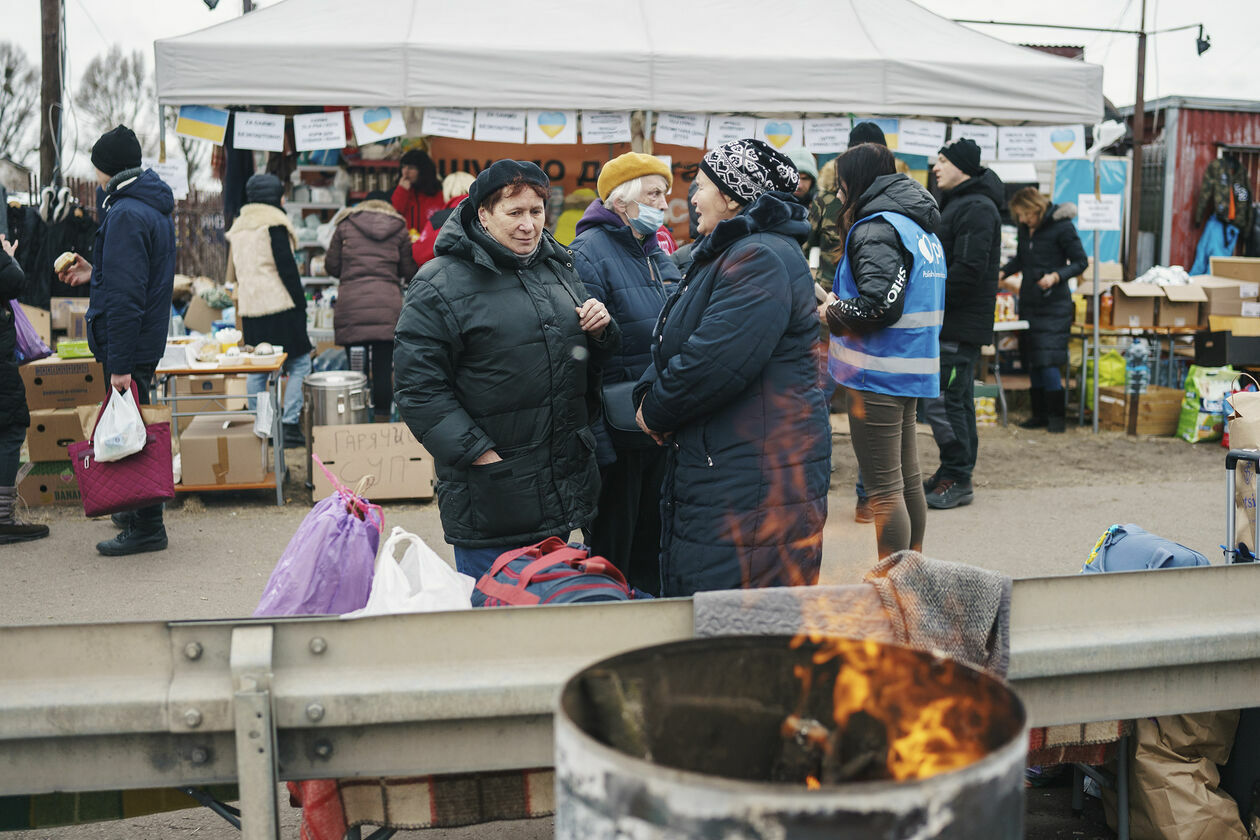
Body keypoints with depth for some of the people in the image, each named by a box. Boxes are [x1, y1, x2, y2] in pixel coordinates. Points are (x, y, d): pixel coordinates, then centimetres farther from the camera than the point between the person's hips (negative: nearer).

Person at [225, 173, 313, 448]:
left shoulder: (238, 227, 17)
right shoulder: (273, 224, -7)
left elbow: (233, 273, 22)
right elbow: (286, 267, -11)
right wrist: (300, 302, -9)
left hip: (249, 308, 8)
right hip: (279, 305, -7)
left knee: (256, 369, 10)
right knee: (299, 364, -2)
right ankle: (290, 424, -9)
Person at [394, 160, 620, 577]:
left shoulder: (558, 267, 12)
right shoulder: (440, 285, -10)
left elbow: (586, 361, 24)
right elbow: (419, 387, -15)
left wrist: (599, 331, 1)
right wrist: (478, 453, -19)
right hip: (489, 494, -6)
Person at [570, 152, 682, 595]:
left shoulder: (657, 254, 13)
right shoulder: (588, 253, -13)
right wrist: (595, 442, -23)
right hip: (619, 435, -8)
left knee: (654, 546, 19)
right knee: (611, 550, 5)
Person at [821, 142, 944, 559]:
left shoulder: (876, 230, -15)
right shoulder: (922, 230, 16)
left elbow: (881, 304, -26)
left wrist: (833, 312, -8)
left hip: (879, 374, -10)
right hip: (914, 368, 10)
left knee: (884, 489, -5)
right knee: (907, 480, 19)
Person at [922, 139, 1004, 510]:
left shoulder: (977, 209, -15)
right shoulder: (955, 204, 19)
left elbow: (968, 271, -23)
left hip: (961, 324, -11)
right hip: (949, 322, 11)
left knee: (941, 401, -9)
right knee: (958, 399, 15)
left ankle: (957, 479, -1)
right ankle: (954, 474, 23)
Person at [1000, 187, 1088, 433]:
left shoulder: (1061, 226, -11)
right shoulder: (1025, 228, 8)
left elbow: (1080, 262, -8)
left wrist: (1056, 276, -22)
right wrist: (1003, 273, 6)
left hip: (1054, 304, -7)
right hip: (1029, 302, 7)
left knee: (1048, 361, -10)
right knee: (1033, 360, 9)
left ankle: (1056, 415, 1)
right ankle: (1040, 414, 17)